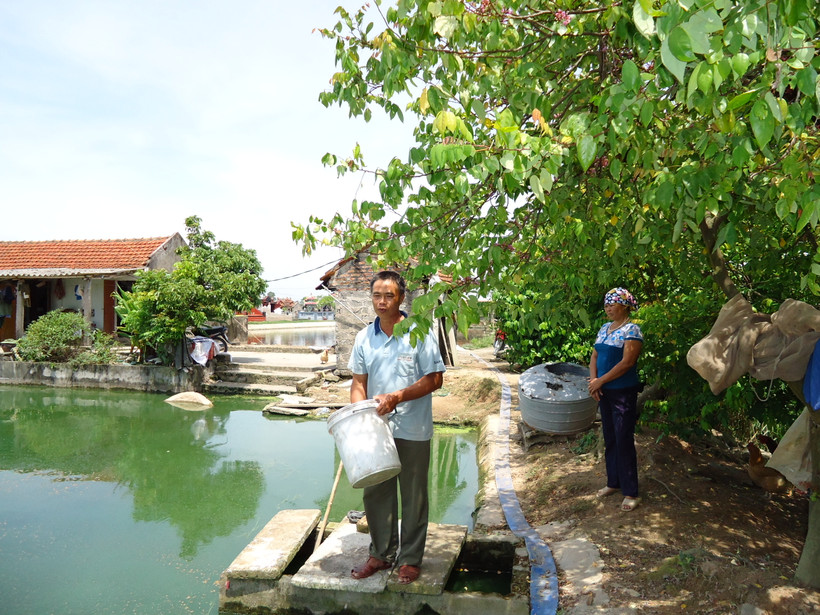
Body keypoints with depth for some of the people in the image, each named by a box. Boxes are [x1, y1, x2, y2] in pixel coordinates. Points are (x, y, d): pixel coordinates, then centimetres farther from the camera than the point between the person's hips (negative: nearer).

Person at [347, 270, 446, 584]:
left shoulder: (419, 334, -11)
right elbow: (359, 381, 8)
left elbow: (435, 379, -11)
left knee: (413, 497, 9)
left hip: (412, 431, -4)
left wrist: (397, 397, -21)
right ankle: (381, 554, 33)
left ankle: (410, 559, 26)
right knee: (375, 493, 14)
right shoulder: (364, 337, 3)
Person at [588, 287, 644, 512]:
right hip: (604, 392, 8)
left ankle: (631, 492, 7)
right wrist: (593, 380, -6)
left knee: (624, 441, -3)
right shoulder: (604, 329, 11)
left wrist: (600, 381, -17)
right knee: (609, 439, 15)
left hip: (623, 393, -7)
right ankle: (613, 483, 28)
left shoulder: (632, 330, -13)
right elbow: (595, 356, 11)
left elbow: (627, 362, -21)